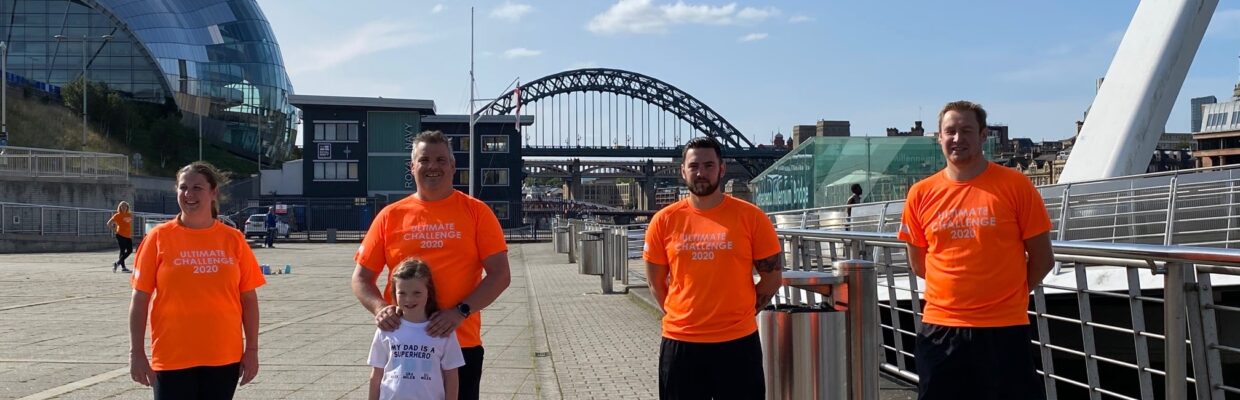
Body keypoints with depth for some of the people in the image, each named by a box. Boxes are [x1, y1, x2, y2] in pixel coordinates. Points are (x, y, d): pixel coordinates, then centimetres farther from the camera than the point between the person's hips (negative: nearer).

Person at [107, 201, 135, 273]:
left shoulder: (130, 215, 10)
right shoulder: (117, 215, -5)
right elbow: (109, 224, -2)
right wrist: (114, 231, -6)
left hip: (128, 236, 6)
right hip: (120, 235, -6)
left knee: (130, 250, 4)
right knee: (123, 251, -7)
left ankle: (117, 263, 17)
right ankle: (123, 268, 0)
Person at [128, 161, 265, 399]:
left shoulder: (233, 239, 2)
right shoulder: (159, 237, -2)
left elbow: (249, 299, 5)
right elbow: (140, 299, 0)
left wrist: (252, 349, 2)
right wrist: (137, 352, -4)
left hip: (224, 358, 2)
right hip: (173, 359, -1)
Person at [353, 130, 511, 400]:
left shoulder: (476, 211, 1)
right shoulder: (390, 216, 5)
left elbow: (500, 274, -4)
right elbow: (361, 278, 8)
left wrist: (461, 311, -16)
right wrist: (380, 308, -12)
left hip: (461, 343, -1)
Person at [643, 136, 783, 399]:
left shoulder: (750, 216, -4)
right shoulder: (664, 221, 0)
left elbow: (773, 274, 3)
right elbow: (656, 283, 9)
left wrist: (738, 314, 4)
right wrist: (684, 317, 7)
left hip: (738, 341, -1)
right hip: (680, 343, 2)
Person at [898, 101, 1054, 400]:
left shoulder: (1015, 185, -3)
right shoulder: (921, 193, 3)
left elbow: (1042, 258, 2)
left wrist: (1007, 294, 5)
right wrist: (954, 289, 10)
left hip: (1003, 329, -2)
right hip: (940, 328, 3)